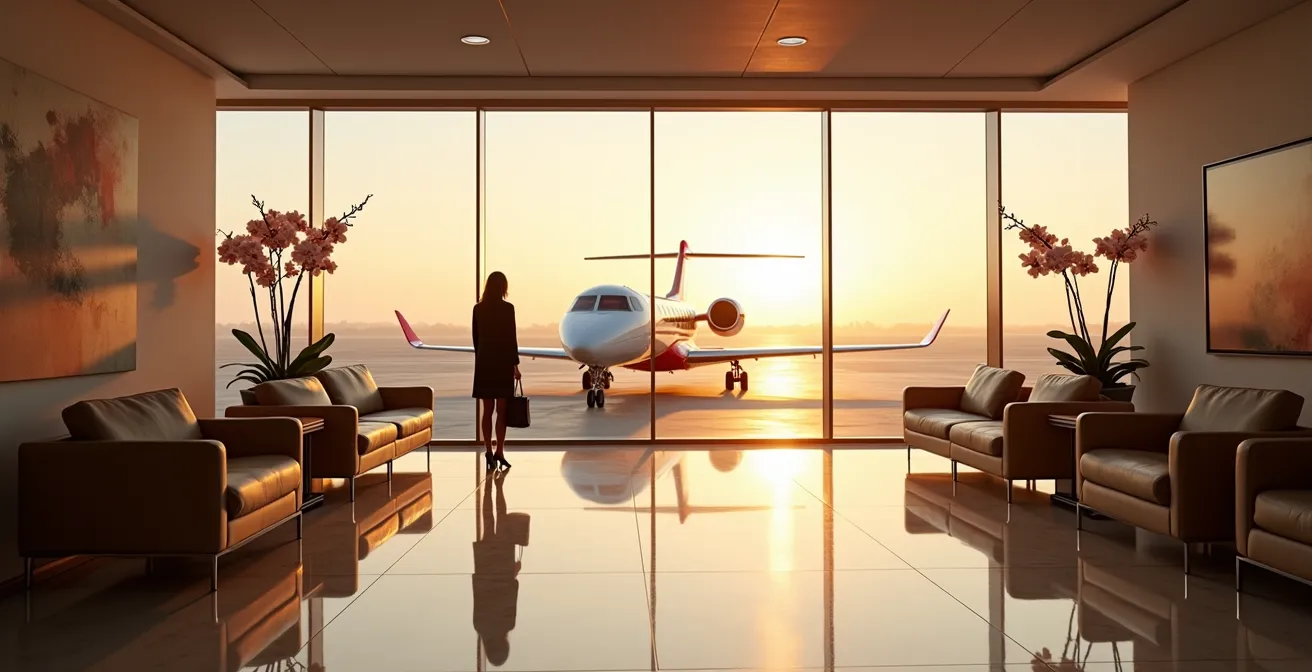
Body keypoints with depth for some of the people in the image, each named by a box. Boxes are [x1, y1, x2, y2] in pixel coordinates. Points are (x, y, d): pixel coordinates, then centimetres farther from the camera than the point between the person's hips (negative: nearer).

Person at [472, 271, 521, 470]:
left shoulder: (478, 309, 3)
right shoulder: (507, 308, -9)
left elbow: (476, 337, 7)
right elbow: (511, 338, -10)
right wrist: (515, 363, -4)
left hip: (484, 363, 4)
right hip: (503, 362, -3)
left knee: (487, 410, 7)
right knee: (501, 410, 3)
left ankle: (489, 452, 6)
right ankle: (499, 452, 0)